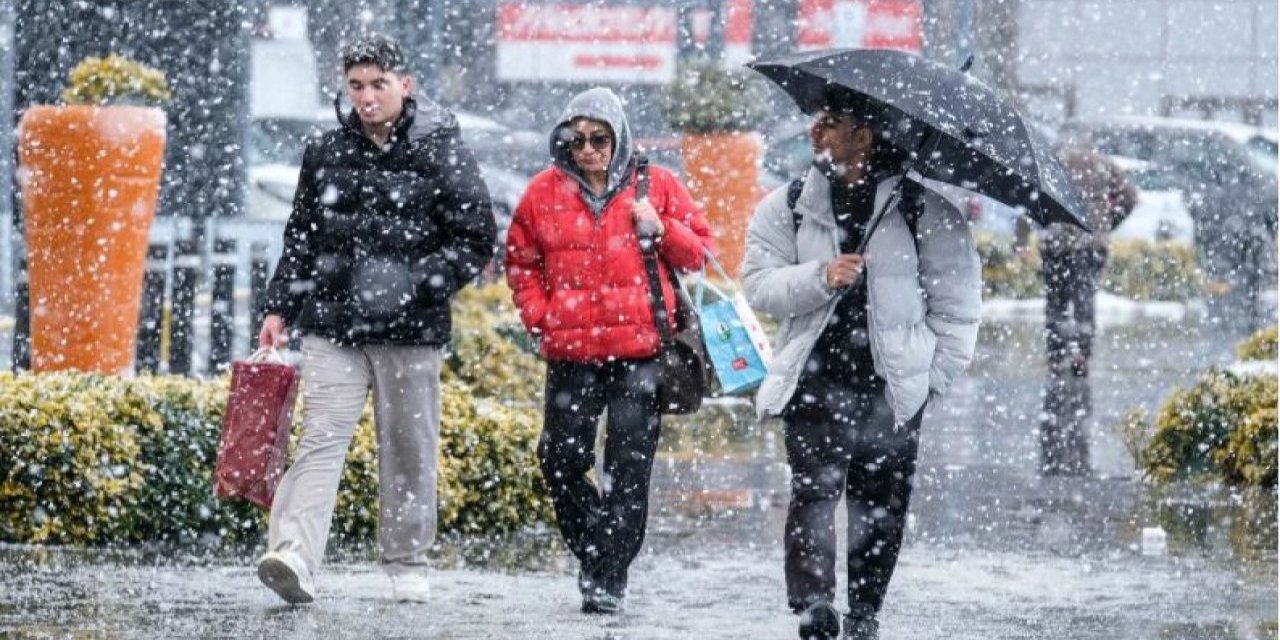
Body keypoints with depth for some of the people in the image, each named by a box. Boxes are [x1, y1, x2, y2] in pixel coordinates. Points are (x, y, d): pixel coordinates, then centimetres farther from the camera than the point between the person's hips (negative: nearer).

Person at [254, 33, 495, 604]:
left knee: (409, 449, 6)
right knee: (321, 440, -10)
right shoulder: (325, 154, 10)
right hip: (333, 326, 2)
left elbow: (476, 241, -2)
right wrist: (280, 309, 11)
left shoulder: (441, 153, -1)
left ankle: (408, 566, 18)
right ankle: (294, 557, -23)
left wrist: (413, 282, -13)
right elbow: (300, 239, 19)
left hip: (411, 329, -2)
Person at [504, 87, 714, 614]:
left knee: (629, 467, -4)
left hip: (642, 350, -2)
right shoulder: (545, 192, 7)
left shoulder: (656, 187, 4)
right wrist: (538, 317, 6)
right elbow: (521, 262, 19)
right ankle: (591, 549, 23)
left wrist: (662, 231, -9)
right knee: (561, 459, 1)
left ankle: (609, 576, 1)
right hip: (571, 352, 2)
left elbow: (701, 253, 9)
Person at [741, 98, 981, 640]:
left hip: (892, 386, 0)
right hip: (814, 382, 0)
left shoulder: (924, 210, 2)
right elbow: (759, 286, 2)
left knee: (881, 505, 3)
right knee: (814, 487, -16)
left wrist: (937, 372, 0)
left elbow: (957, 299, 6)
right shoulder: (787, 208, 9)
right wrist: (820, 277, -15)